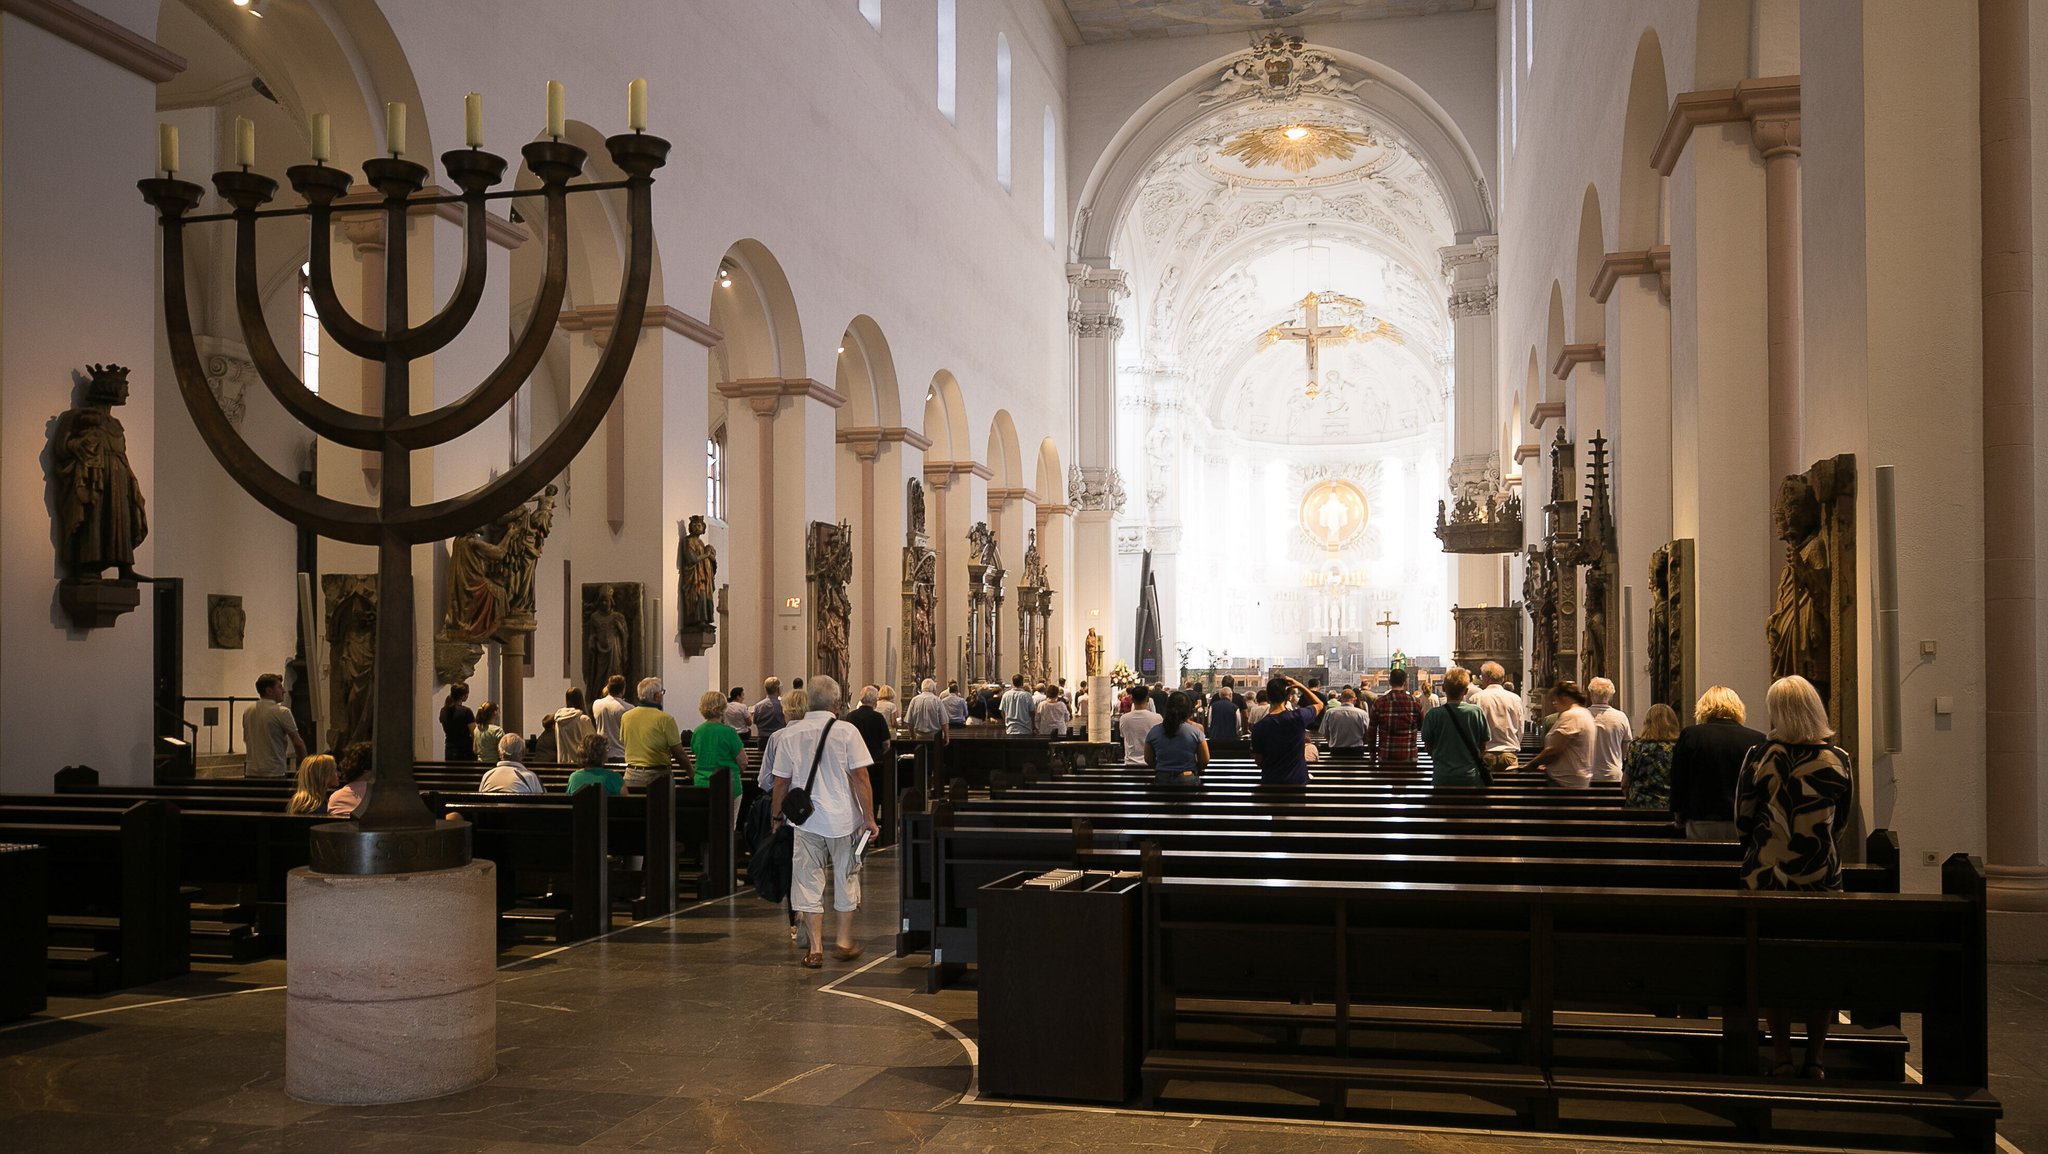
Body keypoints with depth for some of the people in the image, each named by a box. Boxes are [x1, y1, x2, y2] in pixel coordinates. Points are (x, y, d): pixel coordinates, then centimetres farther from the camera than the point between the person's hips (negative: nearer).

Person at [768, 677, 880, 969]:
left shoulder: (790, 734, 0)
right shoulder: (846, 732, -7)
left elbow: (781, 781, 4)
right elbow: (860, 777, -9)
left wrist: (776, 815, 16)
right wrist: (869, 818, -3)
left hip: (805, 821, 1)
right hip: (842, 819, -1)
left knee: (808, 882, 7)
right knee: (845, 879, 14)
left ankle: (815, 949, 7)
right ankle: (843, 942, 23)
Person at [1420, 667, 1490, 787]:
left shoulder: (1432, 715, -9)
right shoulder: (1477, 712, -6)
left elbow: (1428, 747, 3)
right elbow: (1483, 747, 4)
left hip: (1442, 777, -1)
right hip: (1471, 776, 1)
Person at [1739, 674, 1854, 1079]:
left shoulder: (1762, 756, -9)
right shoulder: (1838, 760, -4)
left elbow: (1743, 820, -2)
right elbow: (1839, 823, 8)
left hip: (1767, 874, -1)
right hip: (1822, 877, 1)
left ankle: (1782, 1058, 10)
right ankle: (1815, 1058, 13)